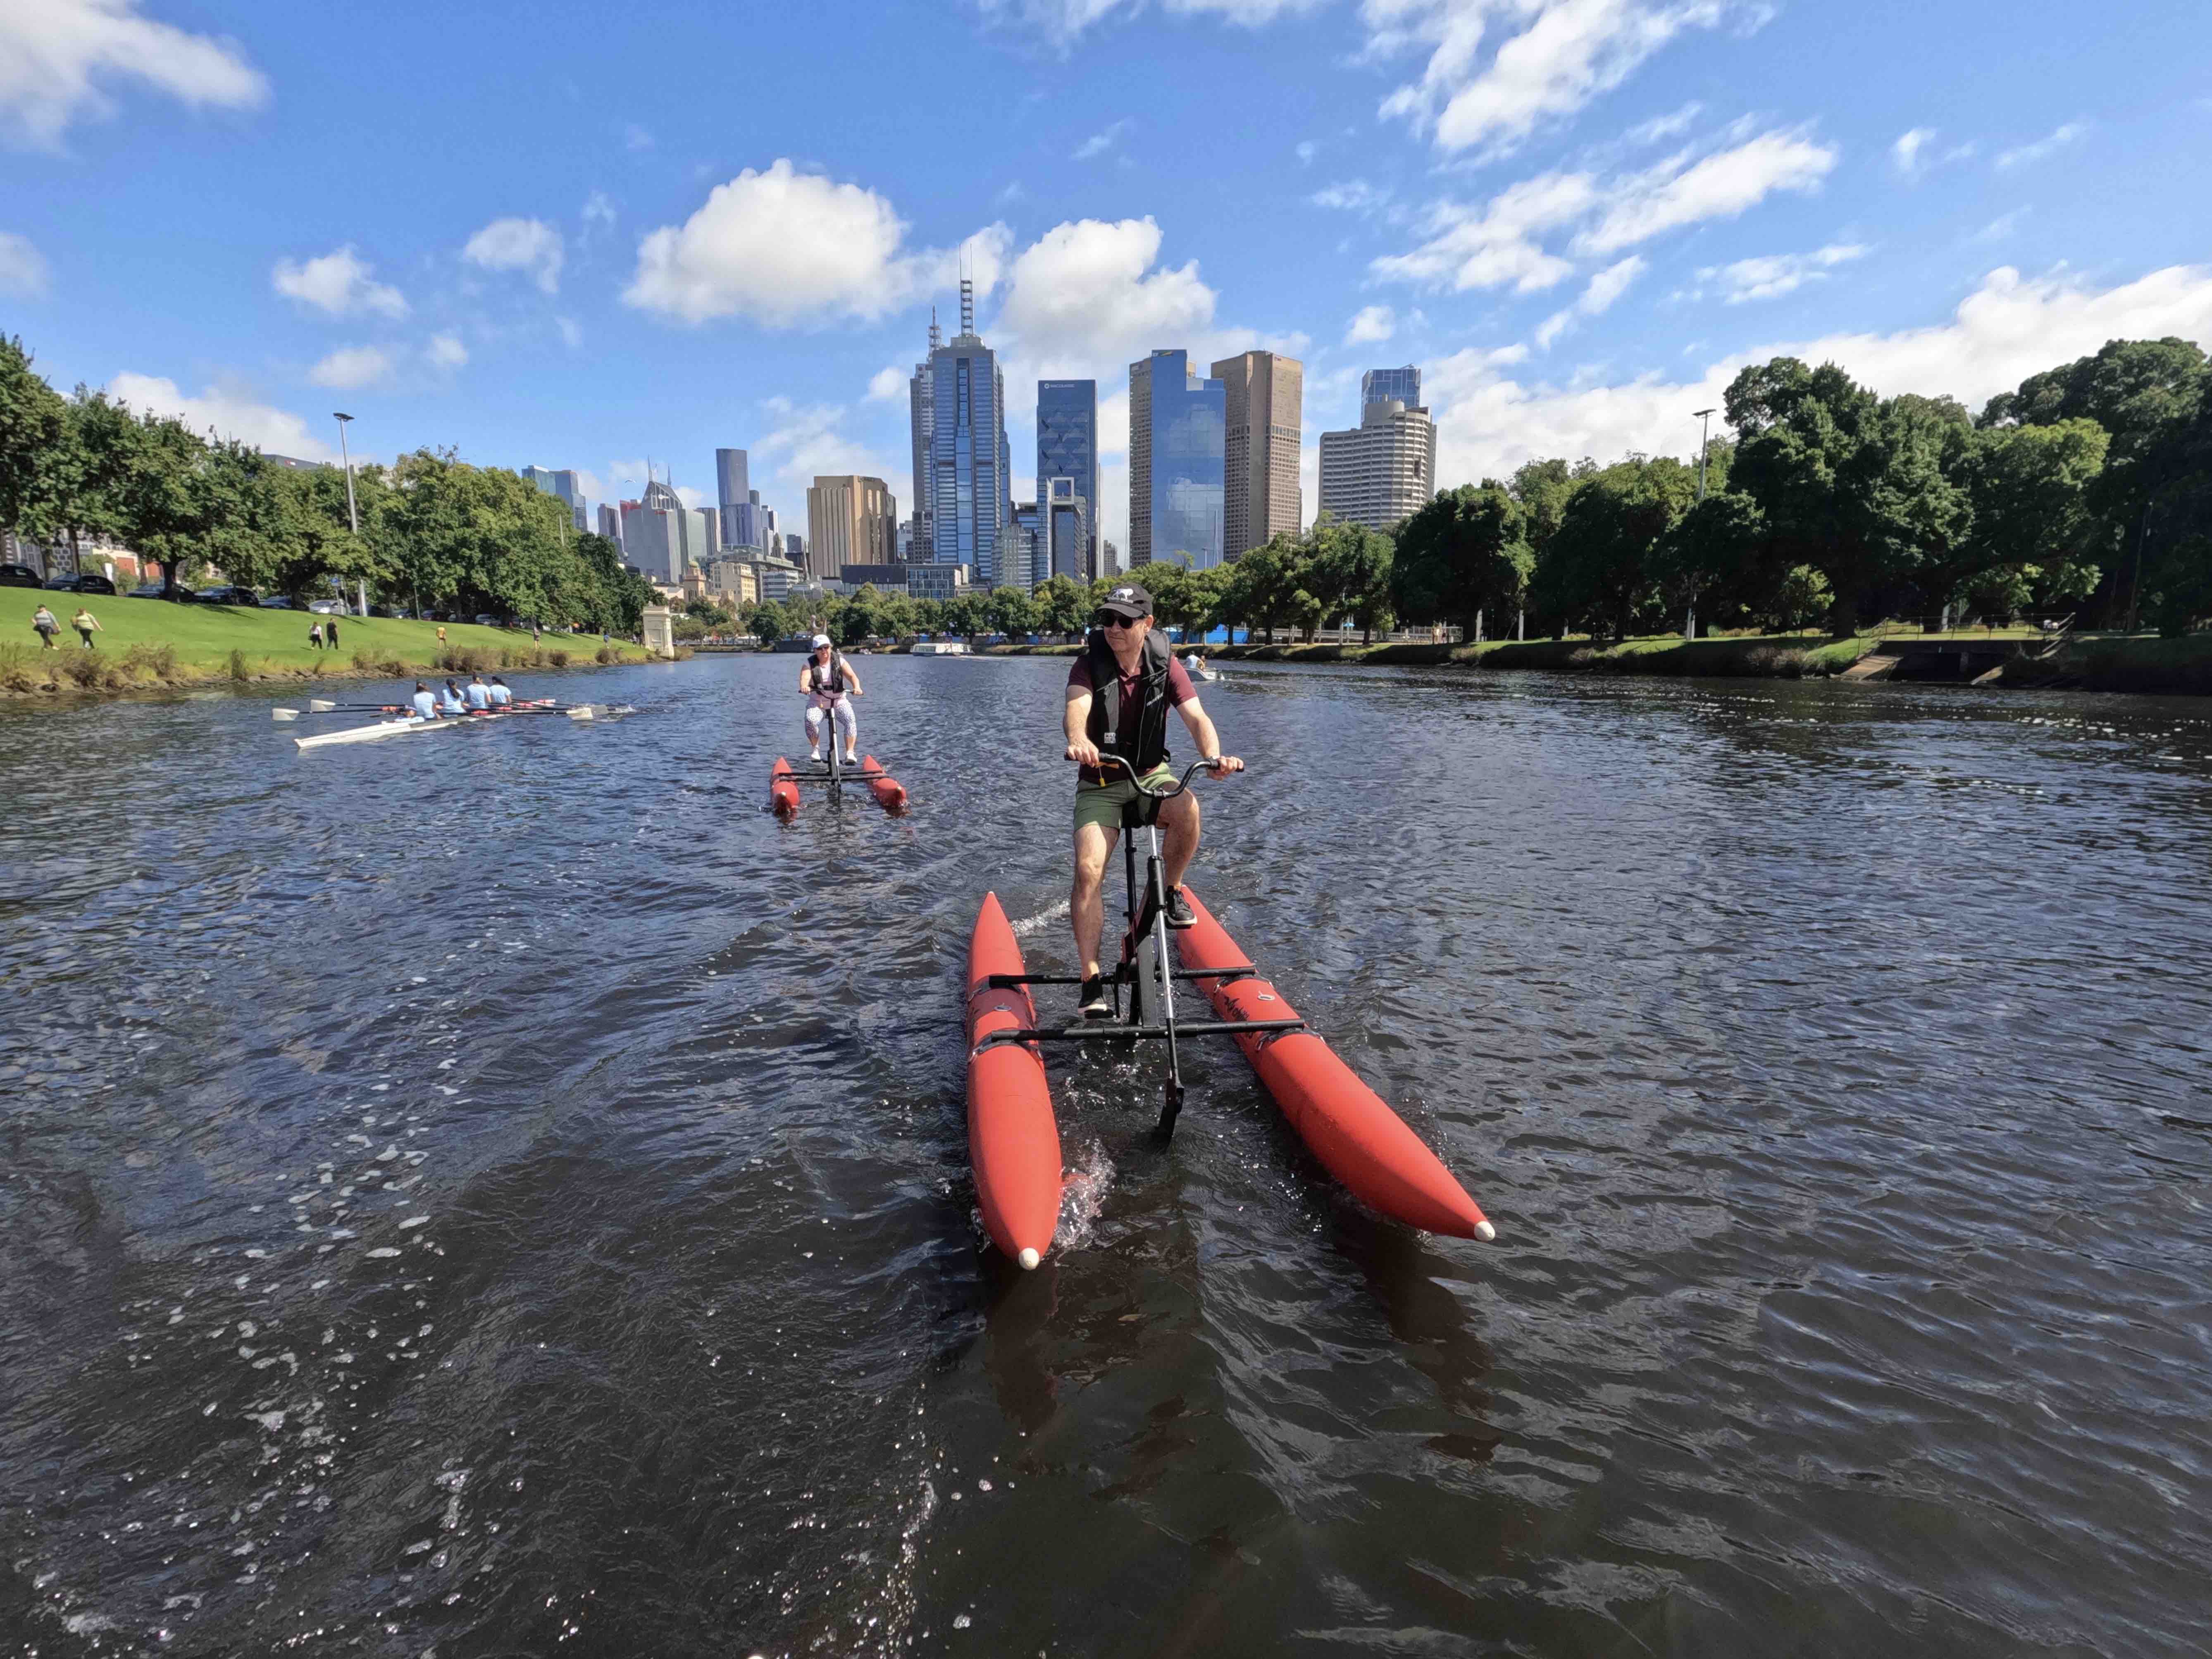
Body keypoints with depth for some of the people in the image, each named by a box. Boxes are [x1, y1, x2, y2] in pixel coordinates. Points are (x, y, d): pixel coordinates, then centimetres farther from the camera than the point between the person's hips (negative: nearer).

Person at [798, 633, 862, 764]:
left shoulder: (839, 661, -3)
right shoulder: (810, 664, -3)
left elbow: (852, 676, -17)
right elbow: (805, 678, -22)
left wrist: (857, 687, -40)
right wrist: (804, 687, -47)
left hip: (839, 700, 0)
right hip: (817, 702, 0)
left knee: (851, 720, -27)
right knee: (811, 721, -29)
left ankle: (850, 753, -21)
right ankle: (816, 749, -4)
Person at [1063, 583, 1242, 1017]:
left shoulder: (1165, 666, -7)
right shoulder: (1090, 665, -11)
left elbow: (1197, 717, -19)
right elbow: (1075, 709, -31)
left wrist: (1214, 754, -40)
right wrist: (1079, 740, -55)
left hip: (1152, 774, 1)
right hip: (1100, 783, -1)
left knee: (1187, 808, -33)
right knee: (1088, 870, -18)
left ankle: (1171, 891, -4)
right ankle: (1092, 980, -9)